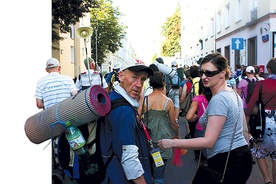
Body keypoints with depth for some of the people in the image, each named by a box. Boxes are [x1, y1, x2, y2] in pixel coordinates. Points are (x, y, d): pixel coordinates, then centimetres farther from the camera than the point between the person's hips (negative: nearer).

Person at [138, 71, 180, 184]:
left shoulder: (144, 100, -6)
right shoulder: (168, 102, -6)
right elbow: (173, 122, 2)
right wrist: (177, 135, 19)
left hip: (147, 137, 1)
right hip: (163, 138, -1)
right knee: (159, 174, 7)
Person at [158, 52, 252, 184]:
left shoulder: (218, 100, -20)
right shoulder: (234, 94, 11)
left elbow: (208, 141, -24)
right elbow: (244, 130, 17)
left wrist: (172, 143, -22)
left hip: (225, 162, -10)